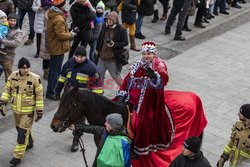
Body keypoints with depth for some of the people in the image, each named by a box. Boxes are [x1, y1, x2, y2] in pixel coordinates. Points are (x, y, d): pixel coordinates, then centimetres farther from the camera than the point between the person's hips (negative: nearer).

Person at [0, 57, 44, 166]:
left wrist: (39, 111, -10)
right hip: (16, 109, 5)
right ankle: (29, 143, 48)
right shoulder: (13, 76, -7)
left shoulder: (35, 79, -18)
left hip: (28, 111, -5)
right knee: (19, 128, 22)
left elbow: (39, 96, -11)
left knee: (23, 132, -4)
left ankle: (18, 156, 4)